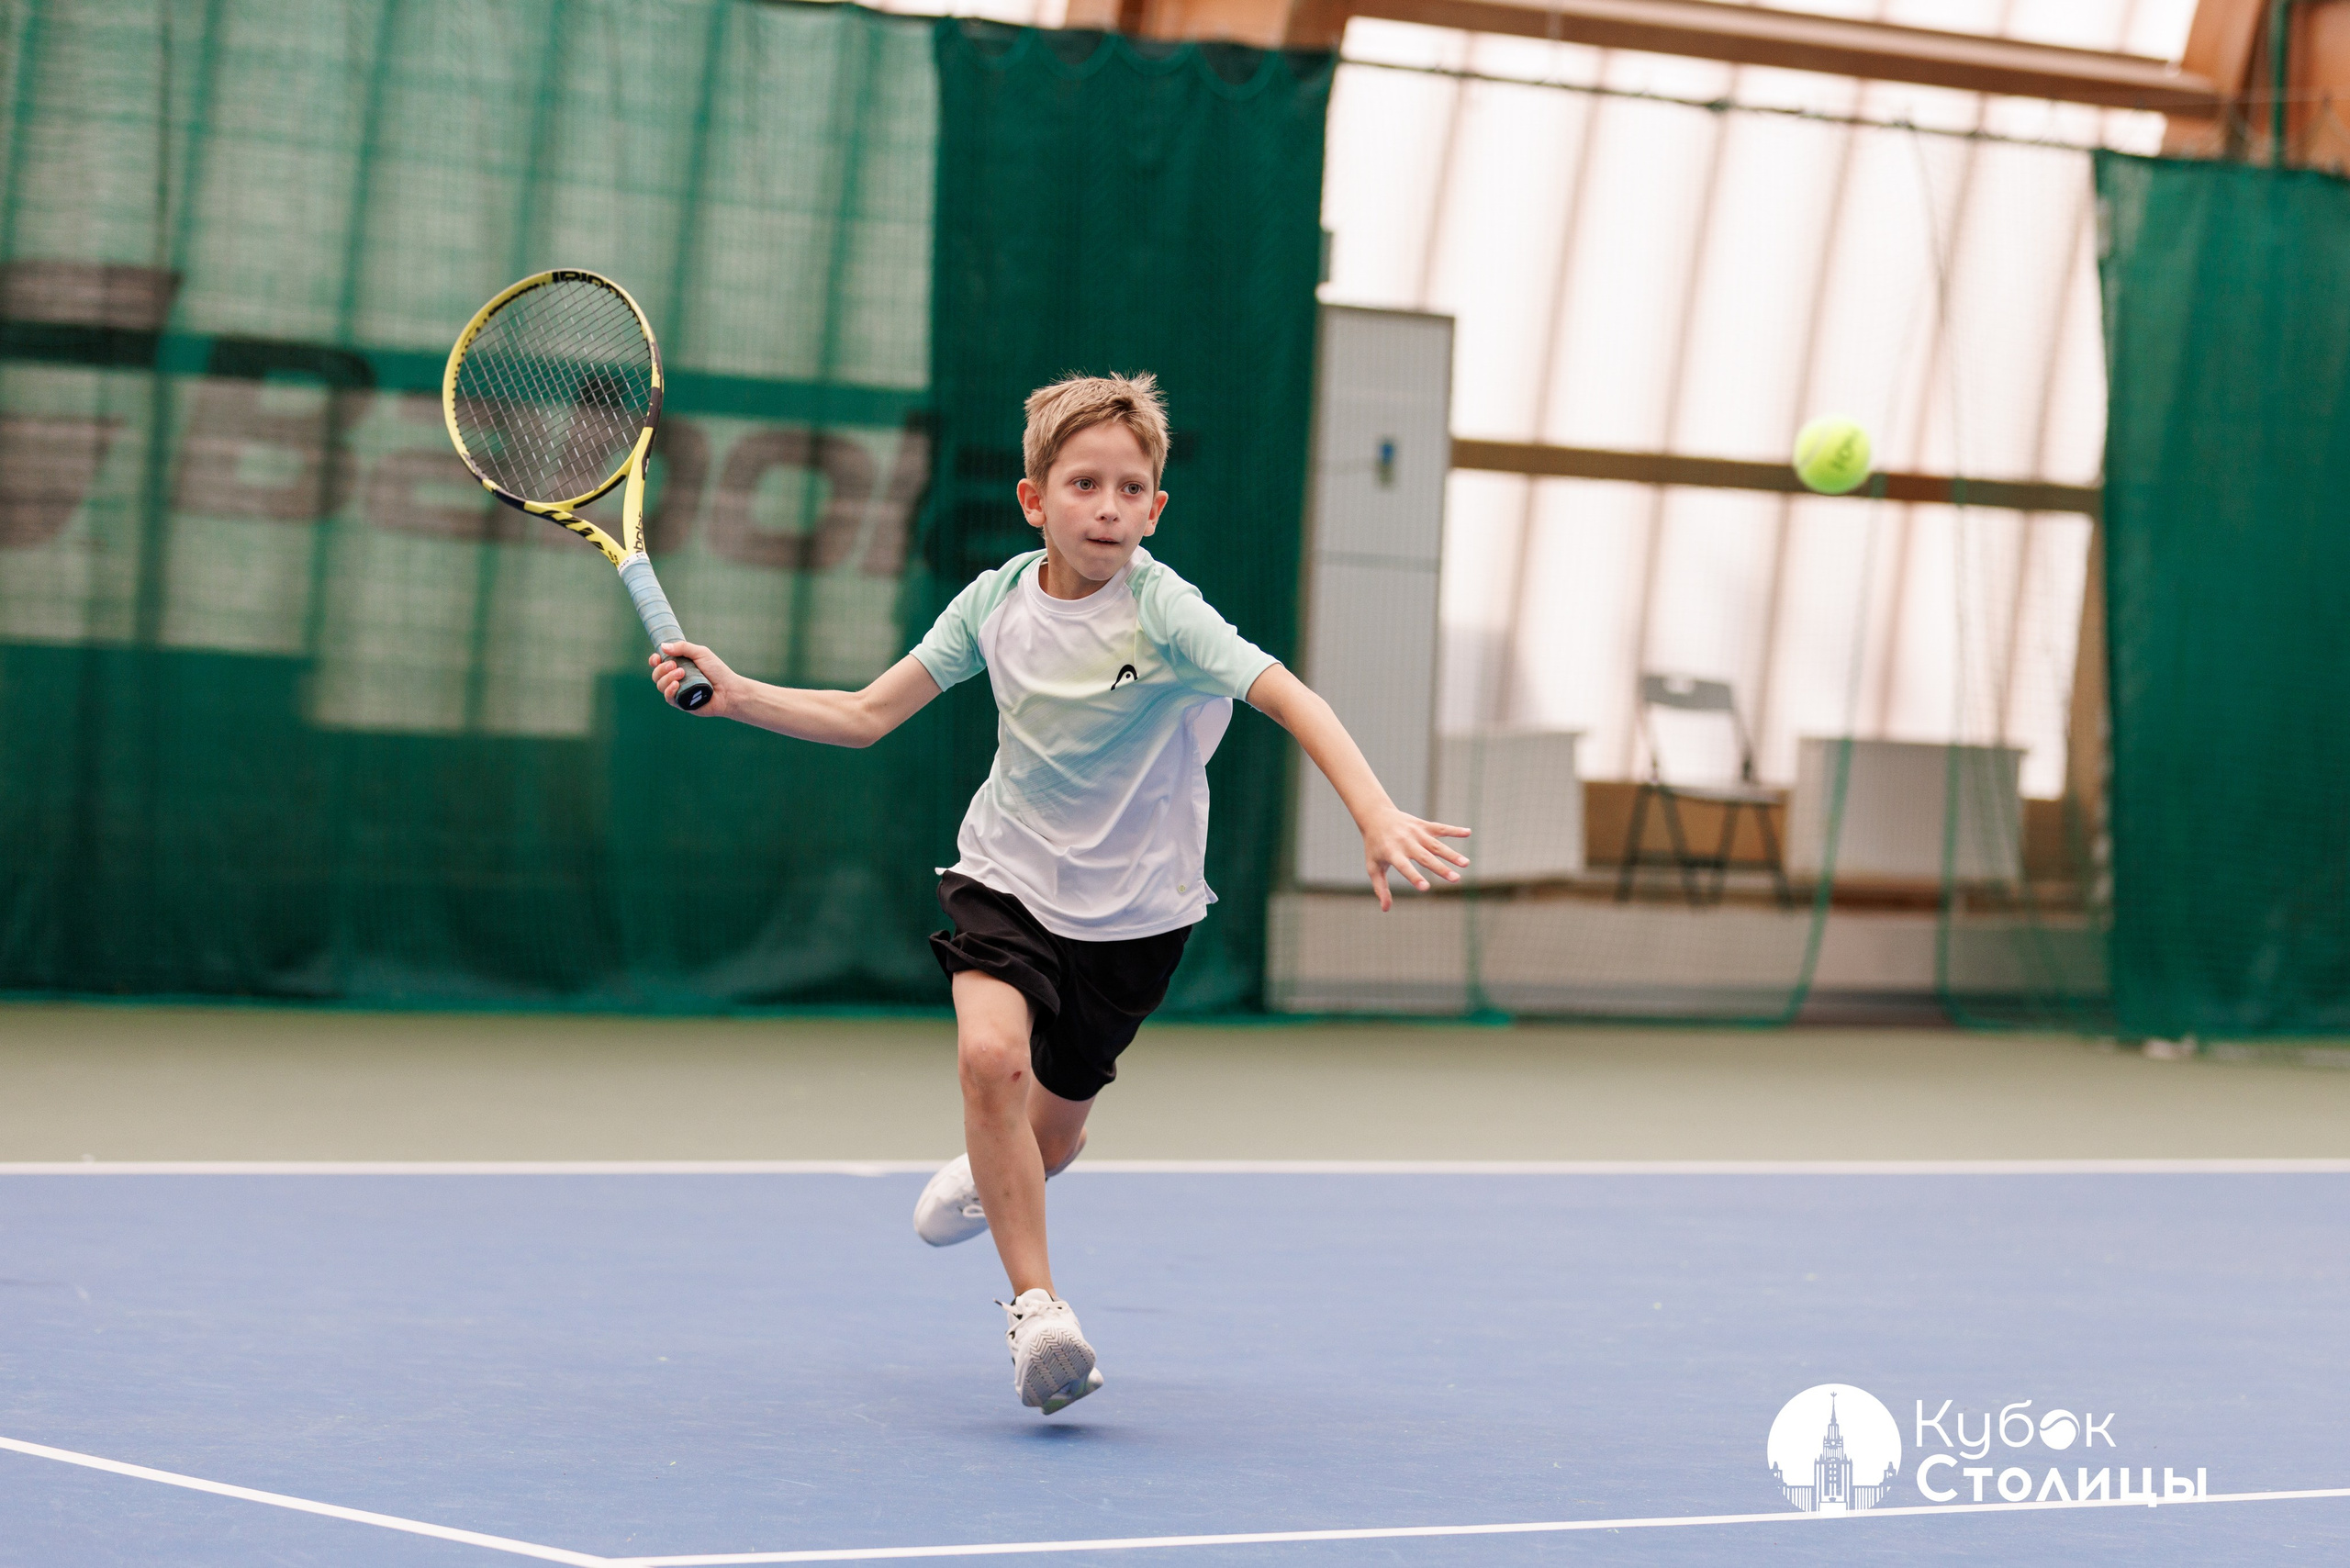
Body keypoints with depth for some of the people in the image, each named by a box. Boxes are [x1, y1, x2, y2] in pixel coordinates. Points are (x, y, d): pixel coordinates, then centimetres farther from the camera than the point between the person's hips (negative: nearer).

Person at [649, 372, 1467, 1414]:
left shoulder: (1162, 614, -21)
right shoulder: (997, 600, -8)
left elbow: (1290, 699, -29)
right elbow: (866, 716, 0)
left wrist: (1378, 819, -44)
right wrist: (734, 696, -11)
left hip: (1131, 909, -1)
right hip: (1011, 878, 1)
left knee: (1047, 1137, 13)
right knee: (990, 1053, -29)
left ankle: (990, 1175, 53)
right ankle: (1035, 1308, -18)